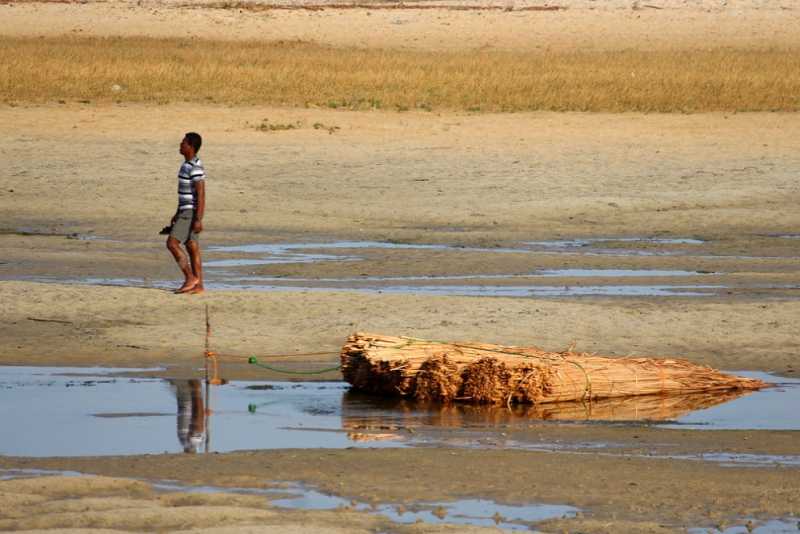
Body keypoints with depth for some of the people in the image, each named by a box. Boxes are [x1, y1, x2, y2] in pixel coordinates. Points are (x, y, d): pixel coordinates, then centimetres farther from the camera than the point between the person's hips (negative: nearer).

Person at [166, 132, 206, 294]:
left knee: (172, 244, -11)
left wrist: (198, 220, -25)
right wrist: (177, 213, 25)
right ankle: (197, 285, 9)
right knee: (192, 248, 8)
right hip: (186, 212, 10)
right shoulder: (187, 164, 13)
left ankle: (190, 278, -7)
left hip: (192, 213, -10)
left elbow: (201, 195, -22)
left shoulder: (195, 168, -19)